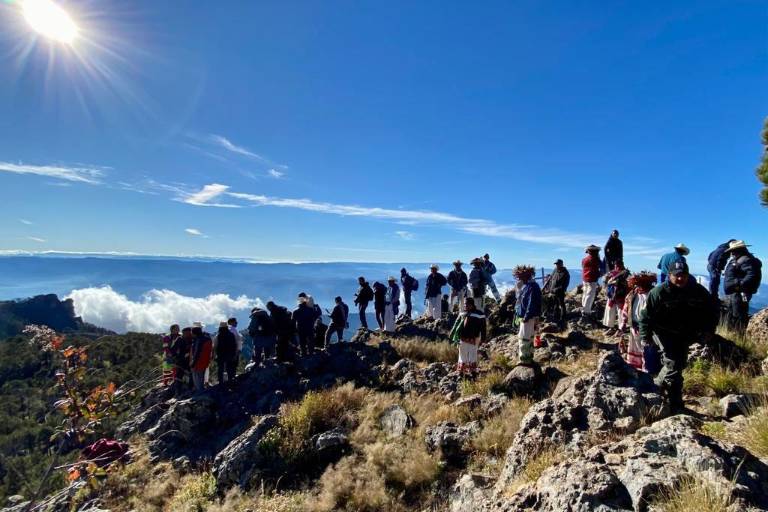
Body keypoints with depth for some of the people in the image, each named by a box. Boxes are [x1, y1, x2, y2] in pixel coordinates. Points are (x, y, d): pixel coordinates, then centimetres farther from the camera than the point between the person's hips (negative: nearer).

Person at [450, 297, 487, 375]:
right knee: (462, 355, 13)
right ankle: (461, 372, 25)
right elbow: (457, 323, 12)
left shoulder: (479, 314, -10)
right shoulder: (462, 313, 5)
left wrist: (482, 339, -9)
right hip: (463, 338, 5)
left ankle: (472, 372, 15)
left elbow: (483, 327, -8)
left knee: (472, 355, 3)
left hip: (473, 339, -5)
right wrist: (452, 333, 9)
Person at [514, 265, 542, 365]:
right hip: (525, 316, 10)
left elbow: (532, 304, -25)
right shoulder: (525, 286, 9)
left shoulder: (532, 287, -21)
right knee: (529, 338, 20)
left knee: (524, 339, -2)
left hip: (529, 318, -10)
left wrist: (526, 317, -24)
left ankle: (525, 360, 7)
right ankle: (528, 358, 32)